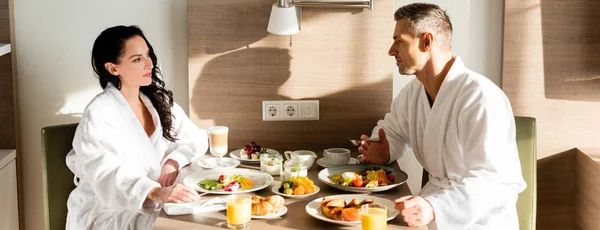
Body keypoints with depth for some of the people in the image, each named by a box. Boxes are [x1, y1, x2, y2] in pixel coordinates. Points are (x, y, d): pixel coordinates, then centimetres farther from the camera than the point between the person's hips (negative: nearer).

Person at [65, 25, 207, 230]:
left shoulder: (159, 101, 6)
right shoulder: (99, 114, -15)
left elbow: (196, 138, 9)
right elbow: (107, 176, -27)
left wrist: (173, 162, -12)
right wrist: (157, 193, -43)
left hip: (152, 209, 7)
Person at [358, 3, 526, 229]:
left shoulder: (481, 97, -22)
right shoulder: (413, 91, 3)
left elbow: (489, 179, -29)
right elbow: (391, 130, 22)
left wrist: (434, 208, -43)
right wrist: (384, 153, -1)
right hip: (436, 199, 7)